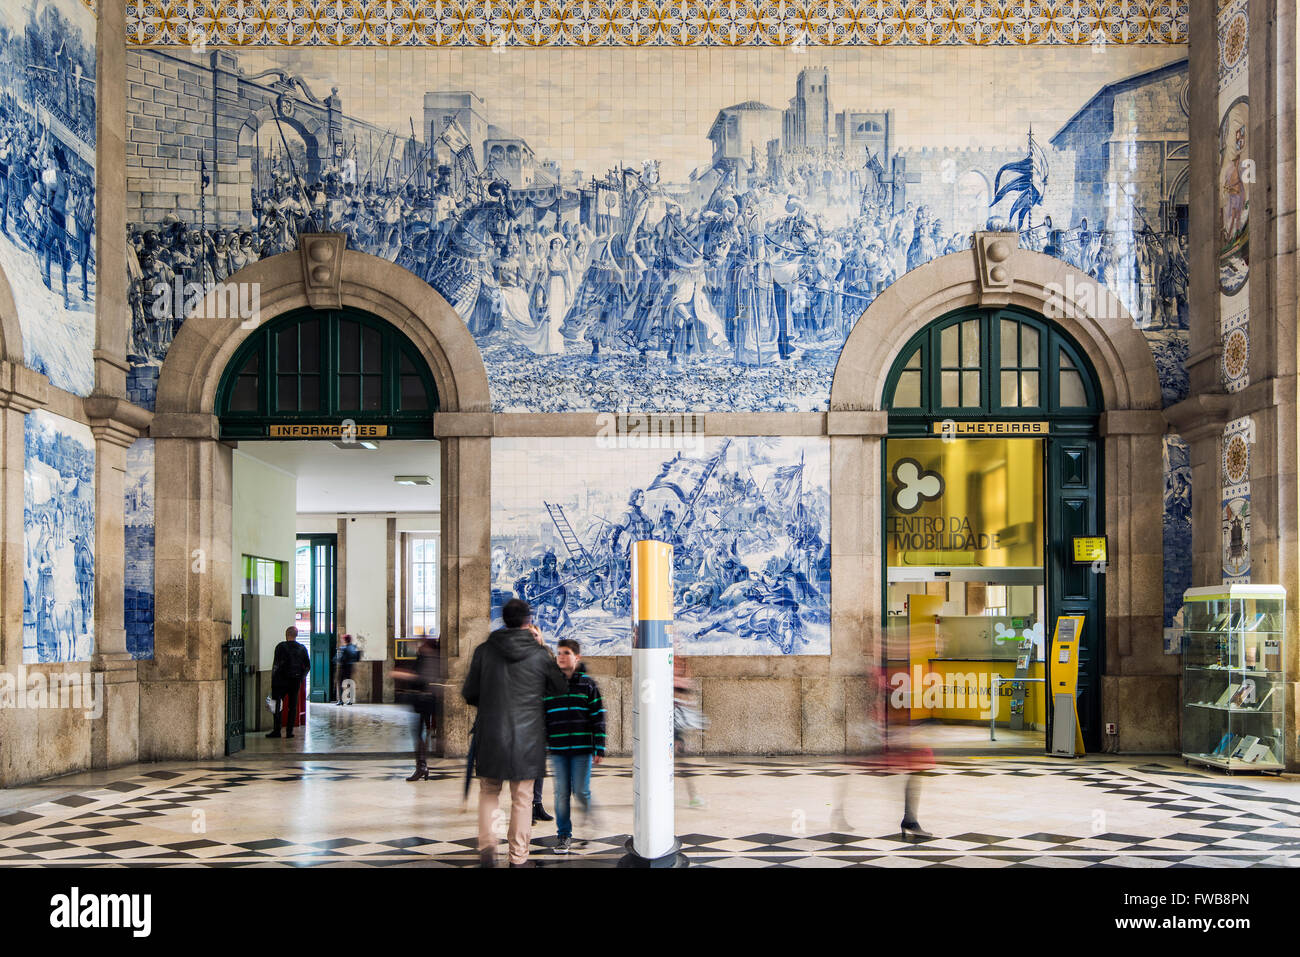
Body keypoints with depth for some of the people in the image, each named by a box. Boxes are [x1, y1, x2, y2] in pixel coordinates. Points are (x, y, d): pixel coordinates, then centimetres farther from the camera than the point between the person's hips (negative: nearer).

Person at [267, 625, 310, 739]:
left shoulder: (281, 647, -7)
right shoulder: (302, 649, 6)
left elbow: (276, 664, -11)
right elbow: (307, 666, 8)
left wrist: (273, 680, -7)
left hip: (281, 681, -3)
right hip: (295, 682, 3)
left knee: (278, 705, 4)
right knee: (293, 707, 7)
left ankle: (276, 730, 2)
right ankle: (289, 731, 5)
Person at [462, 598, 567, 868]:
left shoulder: (484, 651, -2)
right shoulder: (539, 654, -6)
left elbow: (469, 694, 2)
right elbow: (561, 687, 8)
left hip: (490, 735, 1)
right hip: (527, 736, -1)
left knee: (489, 791, 18)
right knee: (522, 797, 9)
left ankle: (486, 844, 2)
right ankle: (518, 857, 12)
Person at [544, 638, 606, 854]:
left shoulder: (588, 684, 1)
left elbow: (598, 717, 1)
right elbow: (540, 716, 10)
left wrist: (599, 749, -3)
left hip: (582, 749, -2)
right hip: (557, 749, 2)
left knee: (581, 790, -1)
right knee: (561, 792, 2)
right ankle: (563, 835, 12)